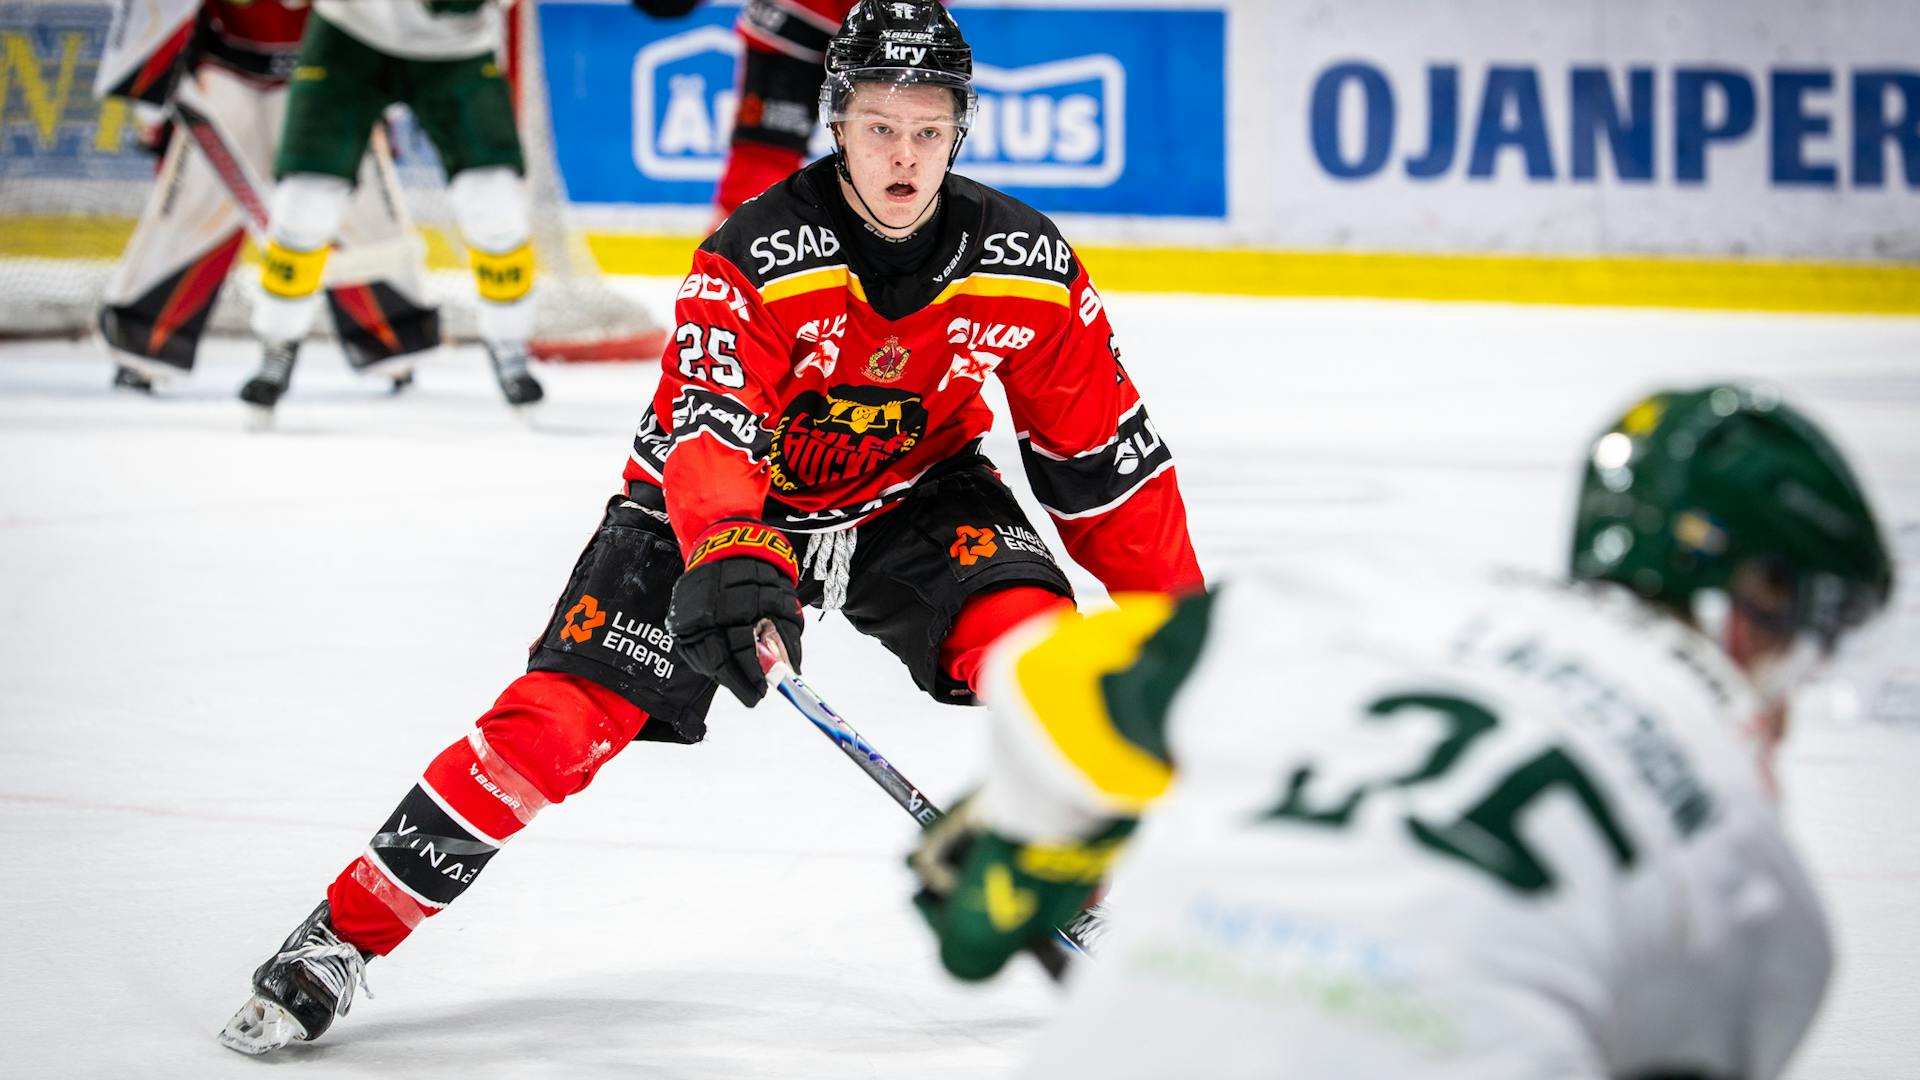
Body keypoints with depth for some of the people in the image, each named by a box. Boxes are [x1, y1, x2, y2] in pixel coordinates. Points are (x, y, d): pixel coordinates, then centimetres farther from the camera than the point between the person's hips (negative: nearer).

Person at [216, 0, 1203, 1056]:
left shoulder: (1025, 267, -18)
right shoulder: (754, 257, -28)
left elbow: (1105, 455, -7)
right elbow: (708, 424, -41)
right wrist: (732, 558, -61)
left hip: (914, 493, 3)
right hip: (719, 498, -2)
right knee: (558, 721, -15)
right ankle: (338, 938, -5)